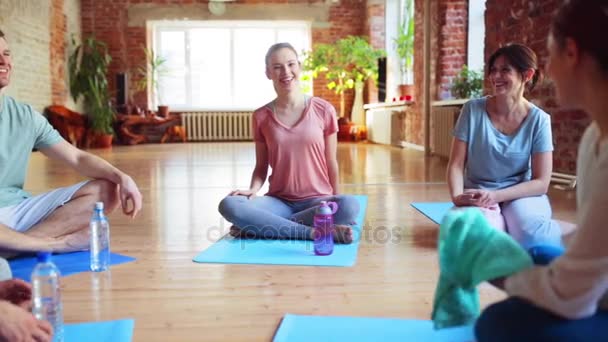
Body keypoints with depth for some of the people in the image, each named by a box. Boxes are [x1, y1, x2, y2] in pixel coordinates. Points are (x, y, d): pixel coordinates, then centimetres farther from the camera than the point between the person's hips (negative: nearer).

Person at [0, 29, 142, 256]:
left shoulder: (26, 116, 8)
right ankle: (58, 243, -12)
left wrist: (121, 177, -14)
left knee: (105, 190, -9)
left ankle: (22, 241, -18)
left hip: (19, 210, 5)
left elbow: (77, 158, 5)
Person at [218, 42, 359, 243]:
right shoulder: (261, 117, 3)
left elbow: (331, 163, 5)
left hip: (318, 200, 0)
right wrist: (253, 189, -13)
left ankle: (258, 227, -22)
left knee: (350, 206, -35)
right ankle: (317, 232, -27)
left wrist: (336, 207, 6)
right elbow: (261, 166, 8)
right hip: (279, 201, 1)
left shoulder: (323, 110, -1)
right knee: (229, 205, -28)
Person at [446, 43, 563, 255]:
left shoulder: (538, 120, -7)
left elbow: (541, 182, -8)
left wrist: (495, 196, -22)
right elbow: (456, 164, -4)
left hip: (521, 194, 0)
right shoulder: (473, 110, -6)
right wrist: (457, 196, -25)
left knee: (529, 235, -33)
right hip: (478, 195, 0)